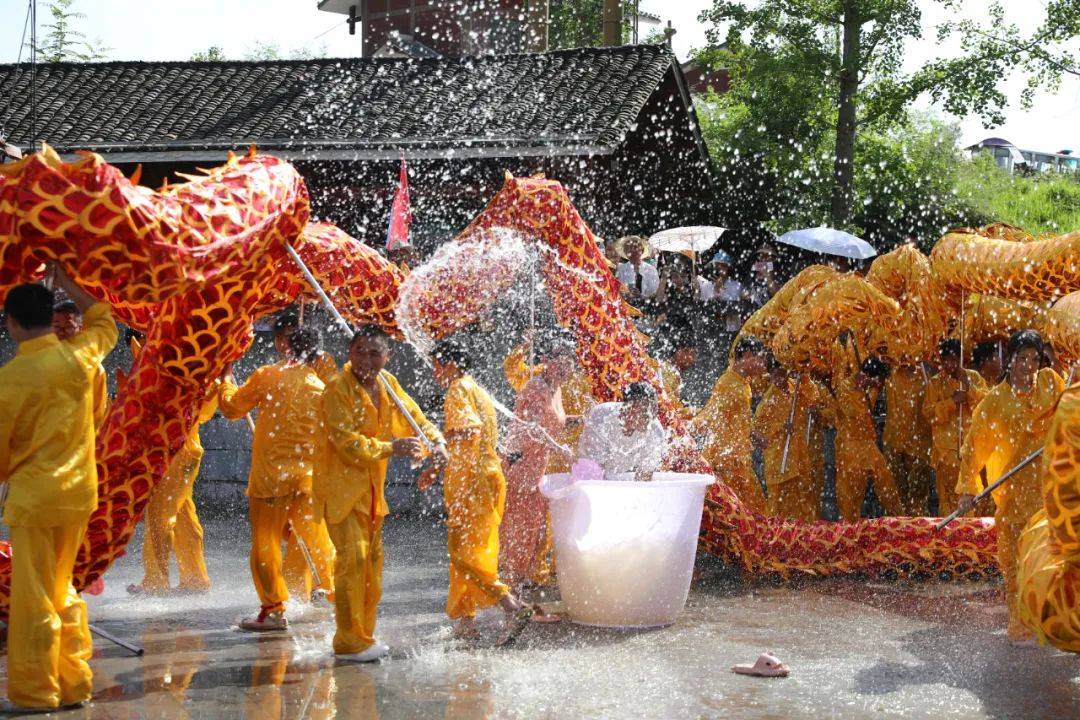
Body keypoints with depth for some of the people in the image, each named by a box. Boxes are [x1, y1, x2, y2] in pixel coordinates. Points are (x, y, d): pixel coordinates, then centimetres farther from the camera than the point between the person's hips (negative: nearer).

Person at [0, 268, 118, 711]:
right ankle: (74, 684, 20)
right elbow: (104, 322, 24)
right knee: (62, 592, 18)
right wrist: (67, 286, 28)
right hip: (79, 492, 6)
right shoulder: (81, 356, 0)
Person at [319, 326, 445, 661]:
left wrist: (436, 442, -5)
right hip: (342, 486, -8)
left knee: (372, 559, 13)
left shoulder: (387, 383, 5)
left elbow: (414, 417, 14)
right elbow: (347, 442, -22)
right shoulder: (337, 389, -17)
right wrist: (391, 448, -24)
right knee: (352, 558, -14)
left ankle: (364, 634, 24)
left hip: (372, 488, 8)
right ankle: (349, 642, -9)